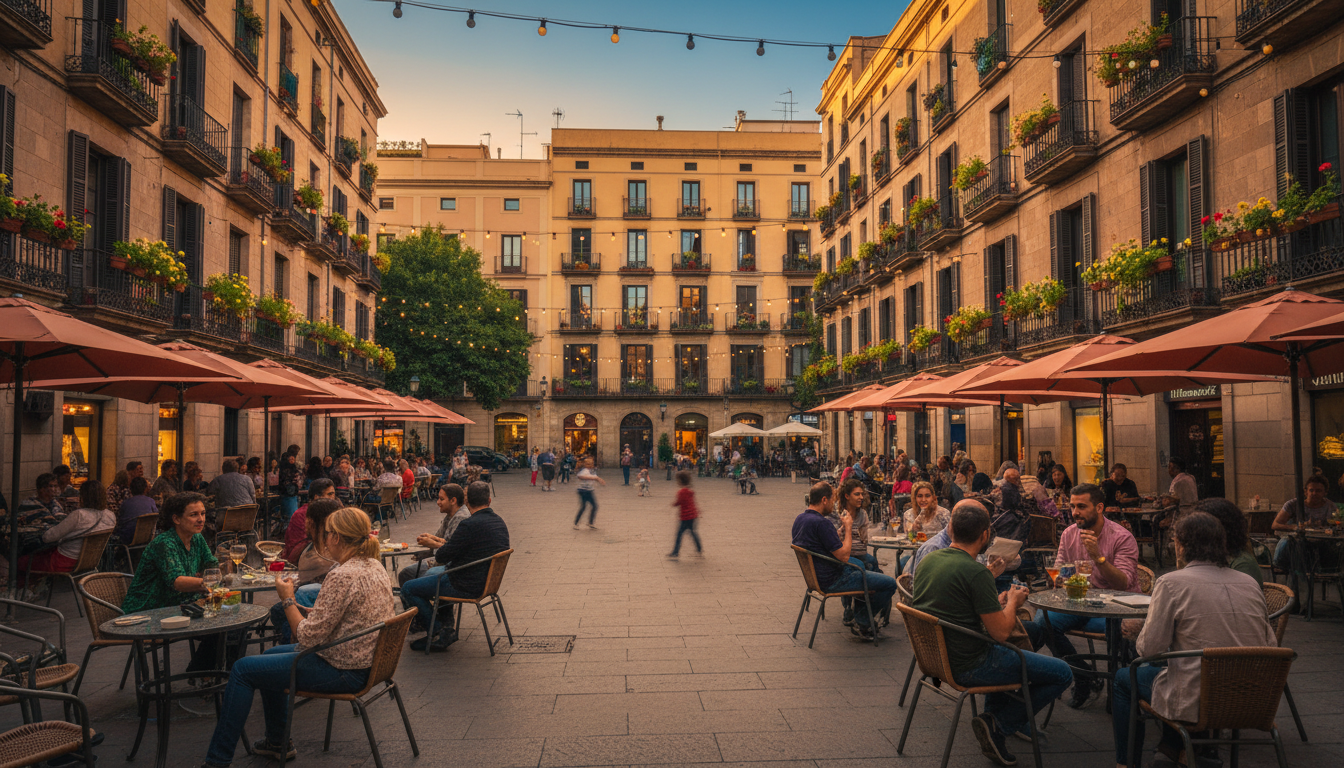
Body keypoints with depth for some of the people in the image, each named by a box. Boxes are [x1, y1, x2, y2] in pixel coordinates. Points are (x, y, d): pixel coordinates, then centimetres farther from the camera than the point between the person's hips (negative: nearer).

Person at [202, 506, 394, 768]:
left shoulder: (342, 576, -26)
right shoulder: (375, 565, 3)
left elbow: (307, 638, -23)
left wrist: (288, 600, -10)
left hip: (342, 671, -10)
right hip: (364, 660, 10)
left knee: (243, 669, 2)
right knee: (270, 655, 27)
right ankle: (277, 742, 39)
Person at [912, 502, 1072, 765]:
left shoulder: (928, 560, 1)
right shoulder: (976, 572, -24)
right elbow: (1001, 632, -20)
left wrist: (997, 602, 14)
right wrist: (1012, 602, 0)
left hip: (934, 655, 9)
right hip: (968, 666, -9)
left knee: (1004, 653, 36)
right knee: (1062, 674, 2)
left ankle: (994, 713, 31)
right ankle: (998, 725, 2)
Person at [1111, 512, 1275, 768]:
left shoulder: (1171, 583, -12)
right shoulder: (1250, 583, 4)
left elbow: (1149, 648, -11)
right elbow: (1270, 645, 9)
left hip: (1196, 703, -6)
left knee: (1123, 678, 20)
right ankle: (1175, 747, 44)